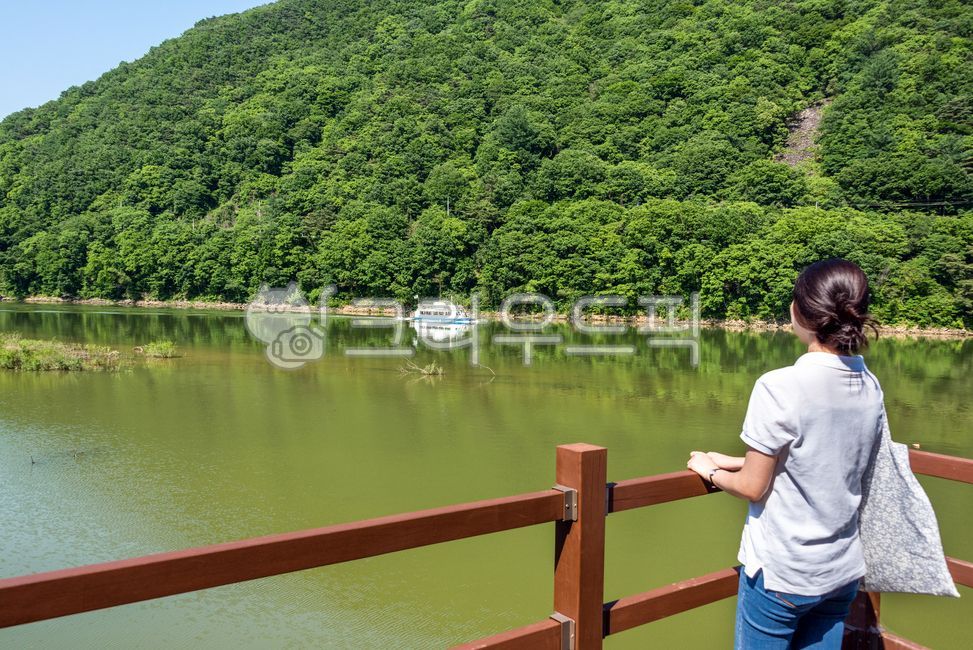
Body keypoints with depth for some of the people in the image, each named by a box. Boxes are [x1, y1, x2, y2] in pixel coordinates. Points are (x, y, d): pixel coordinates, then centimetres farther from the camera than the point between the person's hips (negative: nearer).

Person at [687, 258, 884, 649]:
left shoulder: (779, 387, -22)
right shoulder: (871, 389, -3)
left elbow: (753, 487, -15)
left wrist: (712, 471, 5)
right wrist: (733, 462, 11)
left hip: (780, 573, -5)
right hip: (843, 571, 6)